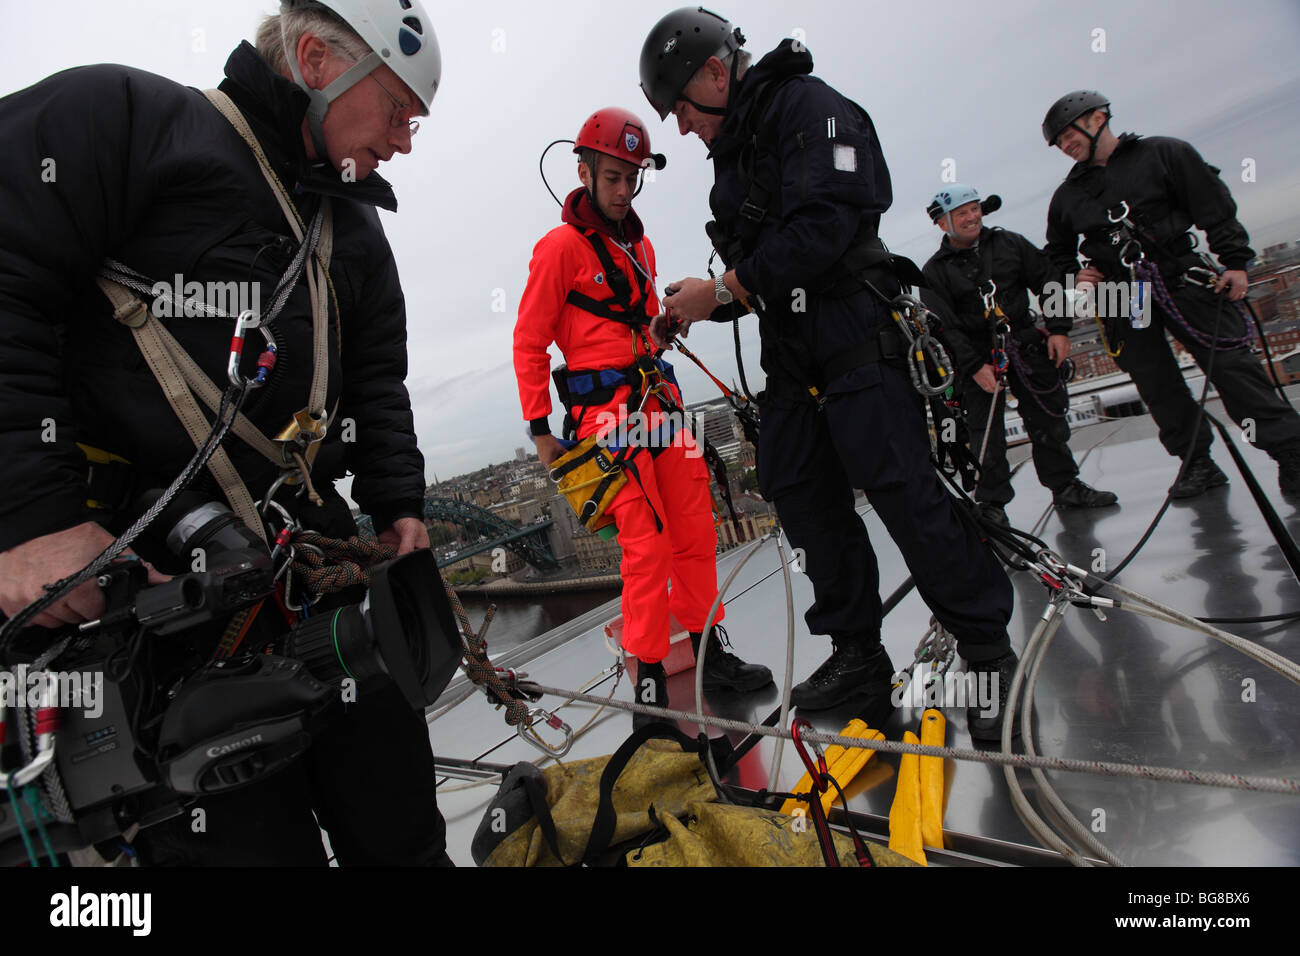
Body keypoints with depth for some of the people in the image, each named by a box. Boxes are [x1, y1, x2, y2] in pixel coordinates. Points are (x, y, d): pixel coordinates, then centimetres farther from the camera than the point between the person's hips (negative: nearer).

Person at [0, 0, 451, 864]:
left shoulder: (358, 230, 20)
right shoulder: (116, 114, 0)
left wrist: (399, 502, 9)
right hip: (146, 574, -6)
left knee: (400, 822, 11)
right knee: (248, 837, 0)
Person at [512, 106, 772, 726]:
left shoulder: (640, 244, 20)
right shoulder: (560, 246, -3)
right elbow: (529, 344, -4)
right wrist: (540, 431, -6)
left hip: (661, 400, 7)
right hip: (608, 411, -7)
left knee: (696, 530, 6)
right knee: (647, 543, -9)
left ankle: (710, 653, 20)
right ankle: (650, 681, 4)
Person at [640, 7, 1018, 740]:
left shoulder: (810, 108, -6)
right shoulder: (733, 153, 20)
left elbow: (821, 227, -22)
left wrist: (723, 289, -19)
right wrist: (700, 304, 1)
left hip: (857, 343, -9)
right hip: (794, 362, 9)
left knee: (905, 493, -10)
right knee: (801, 497, 6)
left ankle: (989, 651, 8)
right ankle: (859, 657, 18)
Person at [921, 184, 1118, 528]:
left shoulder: (1010, 243, 9)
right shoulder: (934, 272, -1)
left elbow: (1048, 282, 10)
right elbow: (943, 327, -8)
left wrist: (1059, 329, -1)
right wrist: (975, 367, -16)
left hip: (1025, 342, 3)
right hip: (976, 355, -3)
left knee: (1049, 419, 7)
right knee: (986, 434, -5)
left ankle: (1066, 486, 22)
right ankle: (991, 503, 6)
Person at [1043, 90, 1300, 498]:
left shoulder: (1165, 154, 6)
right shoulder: (1066, 196, 16)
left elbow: (1215, 205, 2)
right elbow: (1056, 255, 27)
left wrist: (1235, 262, -4)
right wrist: (1074, 276, 6)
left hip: (1181, 278, -3)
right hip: (1119, 298, 3)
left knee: (1230, 364, -8)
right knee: (1156, 384, 1)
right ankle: (1196, 462, 13)